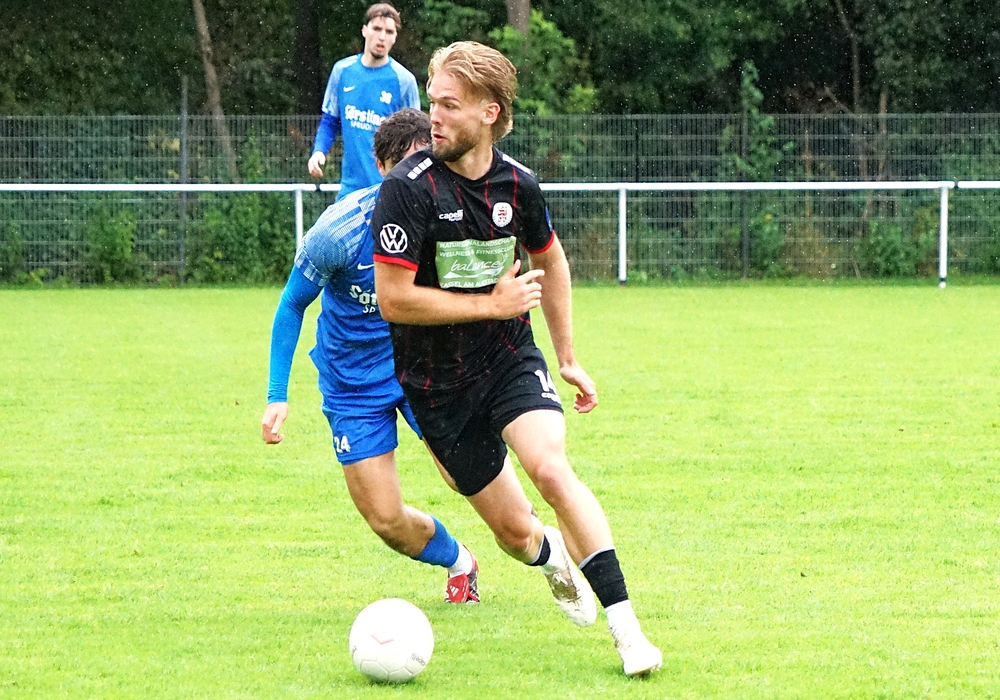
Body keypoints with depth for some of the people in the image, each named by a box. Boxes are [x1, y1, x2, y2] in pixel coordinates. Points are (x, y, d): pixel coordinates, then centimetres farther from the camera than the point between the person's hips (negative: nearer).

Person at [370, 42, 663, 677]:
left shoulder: (517, 184, -3)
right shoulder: (408, 189, -18)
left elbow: (550, 260, 17)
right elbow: (394, 298, -20)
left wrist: (568, 357, 20)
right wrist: (492, 302, -17)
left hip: (511, 361, 2)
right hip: (437, 382, -2)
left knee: (551, 468, -25)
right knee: (514, 530, 1)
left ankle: (626, 626, -20)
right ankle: (551, 556, 41)